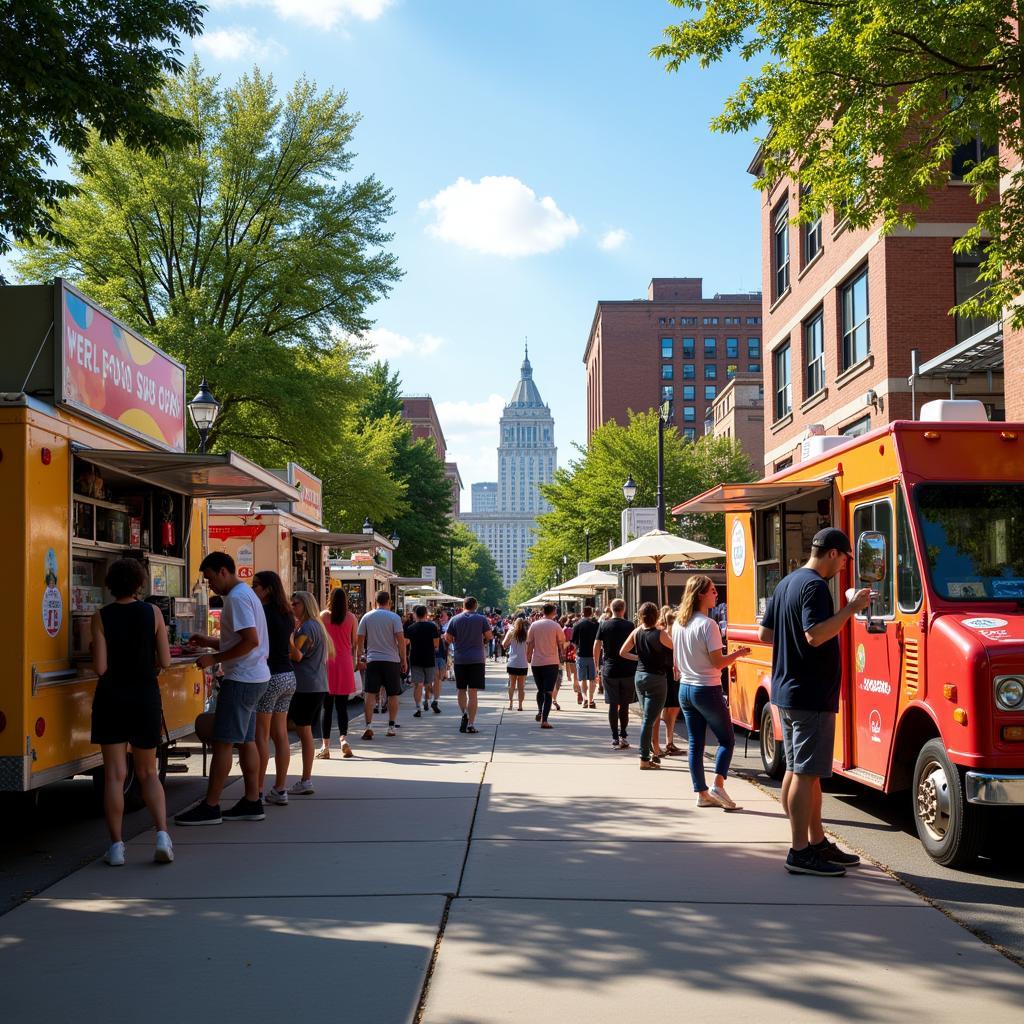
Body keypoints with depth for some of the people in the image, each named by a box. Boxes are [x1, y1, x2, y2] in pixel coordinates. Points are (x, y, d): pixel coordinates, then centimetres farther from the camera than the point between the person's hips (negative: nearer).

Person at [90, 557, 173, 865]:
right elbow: (165, 662, -3)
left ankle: (116, 846, 3)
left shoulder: (101, 617, -7)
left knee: (115, 775, 3)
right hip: (145, 699, 1)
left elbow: (100, 668, -10)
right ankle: (162, 835, -4)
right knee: (148, 773, 12)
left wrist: (113, 659, 11)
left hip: (111, 700, -1)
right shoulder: (153, 613, -3)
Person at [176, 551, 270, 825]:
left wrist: (215, 659, -19)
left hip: (241, 679, -10)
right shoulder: (245, 594, 17)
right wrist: (210, 641, 15)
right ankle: (252, 802, 16)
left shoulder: (237, 598, -15)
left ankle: (210, 807, -3)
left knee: (222, 742, -6)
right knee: (246, 740, 13)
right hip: (254, 677, 10)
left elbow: (251, 641, -24)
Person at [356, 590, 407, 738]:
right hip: (392, 660, -1)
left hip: (372, 660, 1)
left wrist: (359, 659, 12)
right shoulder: (394, 617, -2)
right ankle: (391, 727, 12)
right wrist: (404, 660, -1)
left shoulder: (367, 617, 5)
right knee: (393, 695, 9)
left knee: (369, 694, -1)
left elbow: (359, 639, 4)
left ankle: (369, 726, -12)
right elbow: (400, 639, -8)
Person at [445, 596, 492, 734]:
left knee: (461, 690, 16)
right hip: (477, 659, -1)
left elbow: (448, 638, 1)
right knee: (473, 692, -1)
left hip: (460, 659, 1)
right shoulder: (481, 619, -1)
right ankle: (471, 724, -4)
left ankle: (464, 713, -4)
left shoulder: (454, 619, 2)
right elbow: (488, 636, -2)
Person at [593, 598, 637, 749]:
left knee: (613, 705, 5)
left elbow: (596, 647, -1)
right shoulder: (629, 626, -3)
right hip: (628, 669, 0)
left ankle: (615, 738, 5)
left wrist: (597, 665, 11)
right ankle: (623, 736, 4)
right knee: (624, 705, 8)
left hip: (609, 670, 0)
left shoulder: (603, 625, -2)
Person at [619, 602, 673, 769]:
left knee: (648, 717, 17)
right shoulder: (660, 634, -15)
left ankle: (652, 752, 21)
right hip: (656, 678, -6)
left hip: (639, 676, 6)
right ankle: (644, 759, -4)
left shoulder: (637, 632, 1)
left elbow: (622, 652, 7)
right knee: (649, 720, -4)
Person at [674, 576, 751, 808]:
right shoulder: (708, 624, -16)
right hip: (707, 690, -7)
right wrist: (738, 654, -1)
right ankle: (718, 786, -3)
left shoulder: (678, 624, 6)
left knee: (695, 743, 9)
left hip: (685, 689, 7)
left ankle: (701, 793, 11)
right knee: (727, 739, 8)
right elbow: (718, 662, -16)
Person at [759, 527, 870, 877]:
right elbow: (816, 634, -27)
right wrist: (851, 608, -23)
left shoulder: (786, 583, 15)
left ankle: (816, 842, 24)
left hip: (786, 691, 10)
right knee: (806, 773, -7)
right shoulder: (815, 586, -15)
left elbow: (764, 633, 19)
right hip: (811, 695, -10)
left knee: (798, 770, 14)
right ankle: (800, 852, -4)